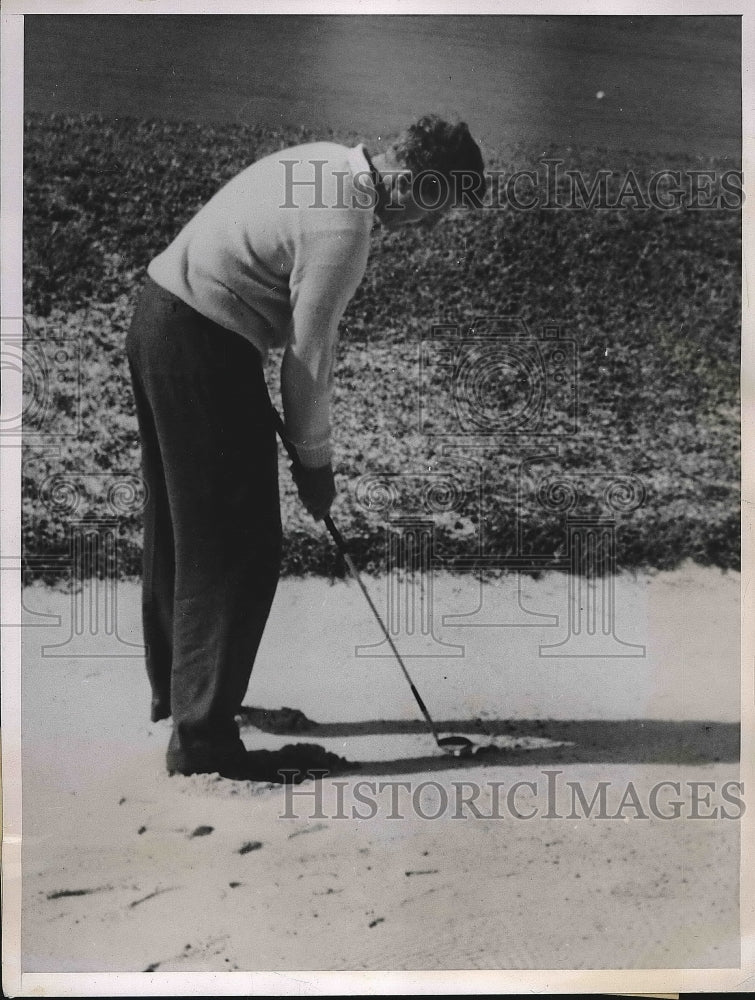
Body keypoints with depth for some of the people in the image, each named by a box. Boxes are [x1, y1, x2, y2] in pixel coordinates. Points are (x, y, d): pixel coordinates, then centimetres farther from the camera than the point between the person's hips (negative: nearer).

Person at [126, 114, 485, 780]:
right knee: (240, 547, -4)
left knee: (179, 525, 20)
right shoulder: (342, 227, -20)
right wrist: (316, 462, -2)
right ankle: (203, 736, 4)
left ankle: (175, 687, 36)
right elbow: (308, 357, -15)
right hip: (204, 349, -11)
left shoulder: (327, 161, 9)